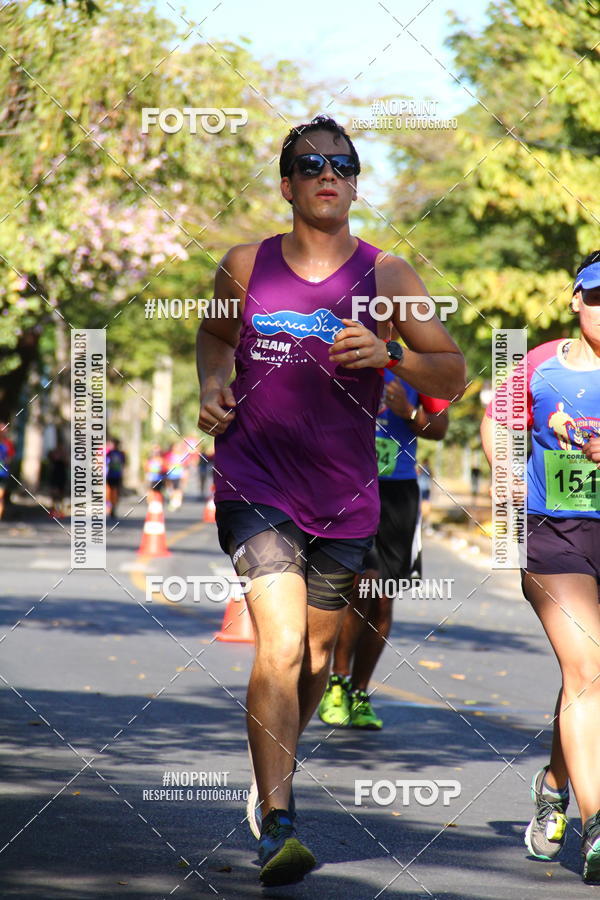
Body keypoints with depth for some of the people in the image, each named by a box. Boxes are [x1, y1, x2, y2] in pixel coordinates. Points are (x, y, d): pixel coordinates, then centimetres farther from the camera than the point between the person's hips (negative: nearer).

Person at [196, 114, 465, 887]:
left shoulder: (385, 275, -1)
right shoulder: (246, 266, 2)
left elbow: (453, 374, 0)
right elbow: (217, 332, 23)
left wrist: (389, 356, -18)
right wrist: (213, 385, 3)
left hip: (344, 496, 2)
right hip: (255, 483, -2)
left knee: (316, 656, 14)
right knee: (279, 646, -18)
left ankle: (271, 777, 41)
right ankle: (276, 825, -18)